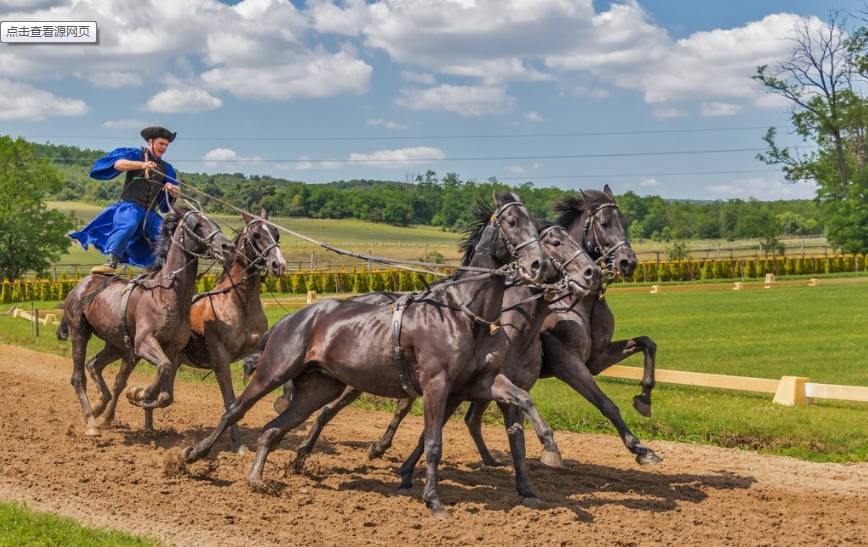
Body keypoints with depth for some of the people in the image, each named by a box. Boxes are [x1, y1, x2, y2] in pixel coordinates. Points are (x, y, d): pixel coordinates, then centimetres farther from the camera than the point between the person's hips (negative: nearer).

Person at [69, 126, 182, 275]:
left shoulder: (166, 168, 20)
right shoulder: (136, 155, 6)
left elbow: (177, 193, 12)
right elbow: (118, 164, -14)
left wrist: (173, 189, -13)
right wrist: (142, 164, -28)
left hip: (150, 214, 6)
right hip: (130, 207, -6)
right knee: (127, 226, -36)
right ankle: (111, 263, -50)